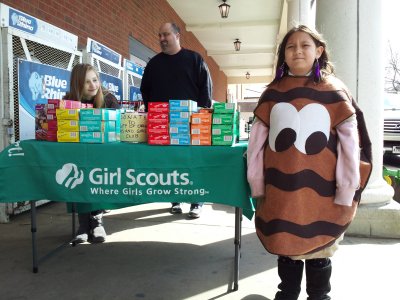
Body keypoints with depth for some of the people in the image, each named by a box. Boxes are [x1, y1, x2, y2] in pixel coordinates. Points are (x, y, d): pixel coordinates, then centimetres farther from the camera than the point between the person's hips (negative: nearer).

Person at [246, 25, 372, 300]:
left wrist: (346, 193, -7)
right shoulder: (272, 94, 6)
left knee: (318, 253, 13)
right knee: (286, 249, 17)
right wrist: (257, 186, 2)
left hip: (320, 193, -2)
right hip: (280, 193, 3)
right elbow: (256, 142, 5)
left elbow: (350, 144, -4)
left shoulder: (334, 91, -1)